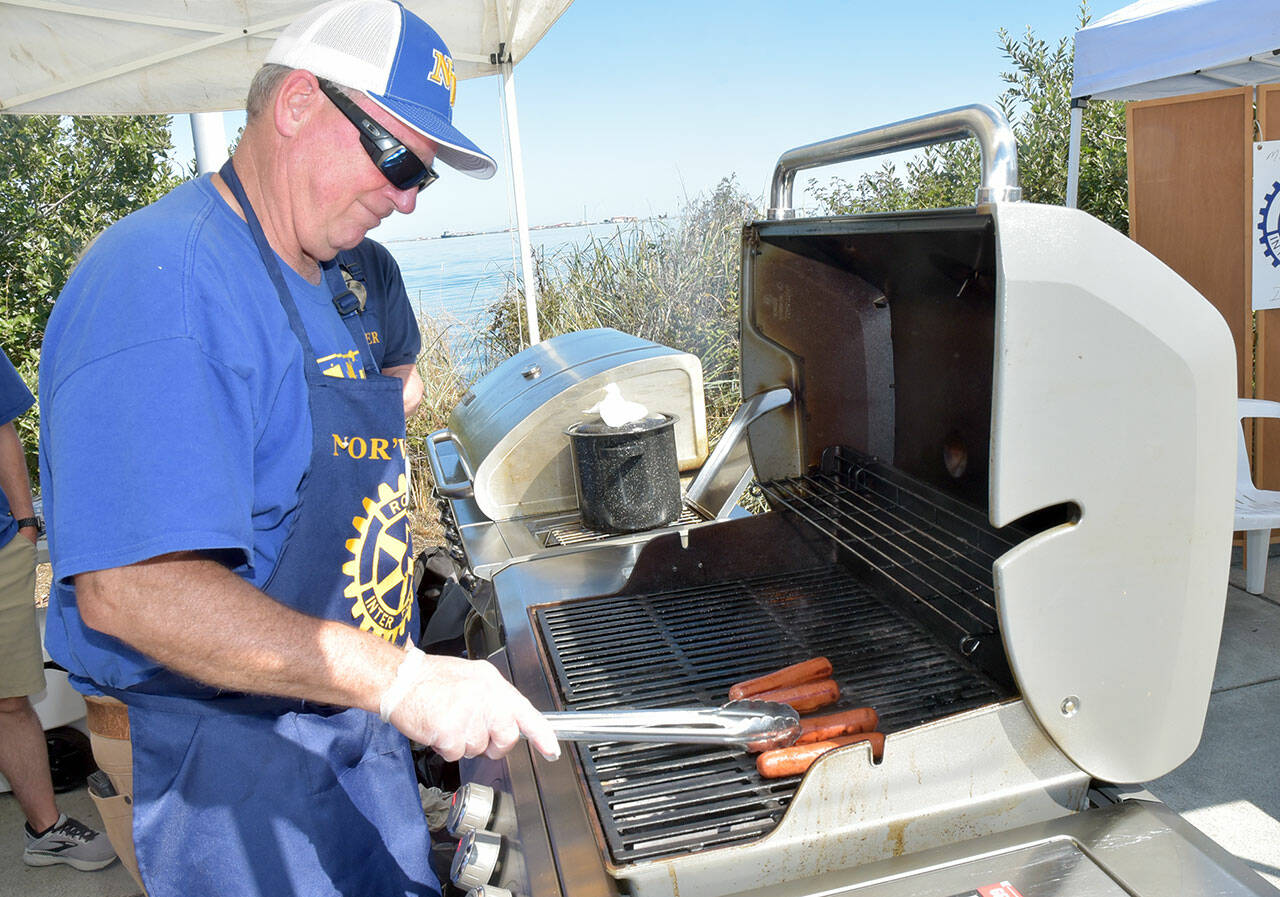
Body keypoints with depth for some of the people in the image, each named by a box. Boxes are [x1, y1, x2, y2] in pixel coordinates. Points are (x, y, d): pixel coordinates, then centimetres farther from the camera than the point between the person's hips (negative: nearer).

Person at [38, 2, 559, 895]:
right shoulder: (160, 279, -23)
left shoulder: (326, 282, 8)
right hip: (234, 763, -9)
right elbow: (132, 589, -30)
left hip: (356, 718, 9)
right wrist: (398, 678, -31)